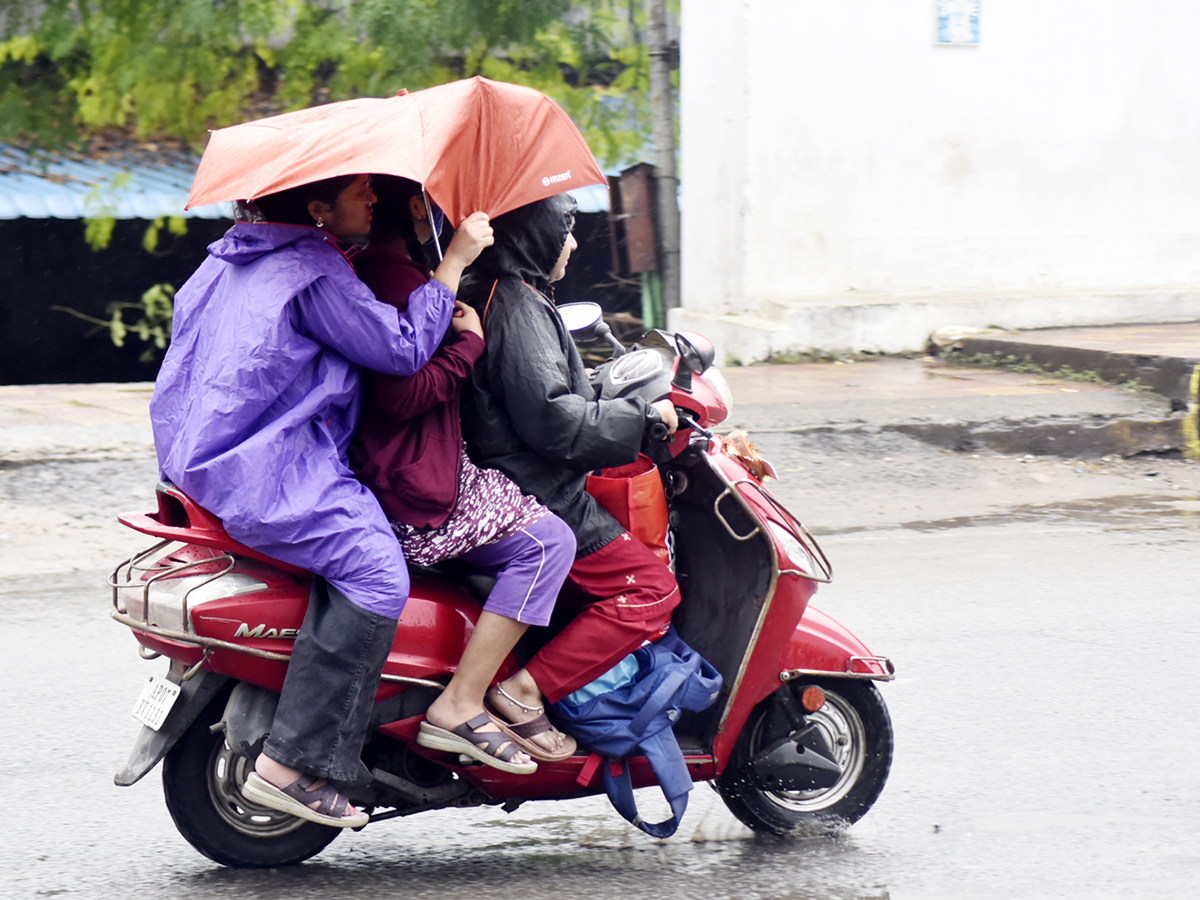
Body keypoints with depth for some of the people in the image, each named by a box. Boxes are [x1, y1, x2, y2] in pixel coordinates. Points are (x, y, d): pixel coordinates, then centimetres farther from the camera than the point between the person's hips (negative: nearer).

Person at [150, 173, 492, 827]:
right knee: (374, 572, -23)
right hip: (264, 472, -11)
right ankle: (292, 762, -29)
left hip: (202, 455, 11)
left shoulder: (230, 259, 21)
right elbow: (401, 349, -12)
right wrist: (454, 263, -4)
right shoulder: (312, 271, -10)